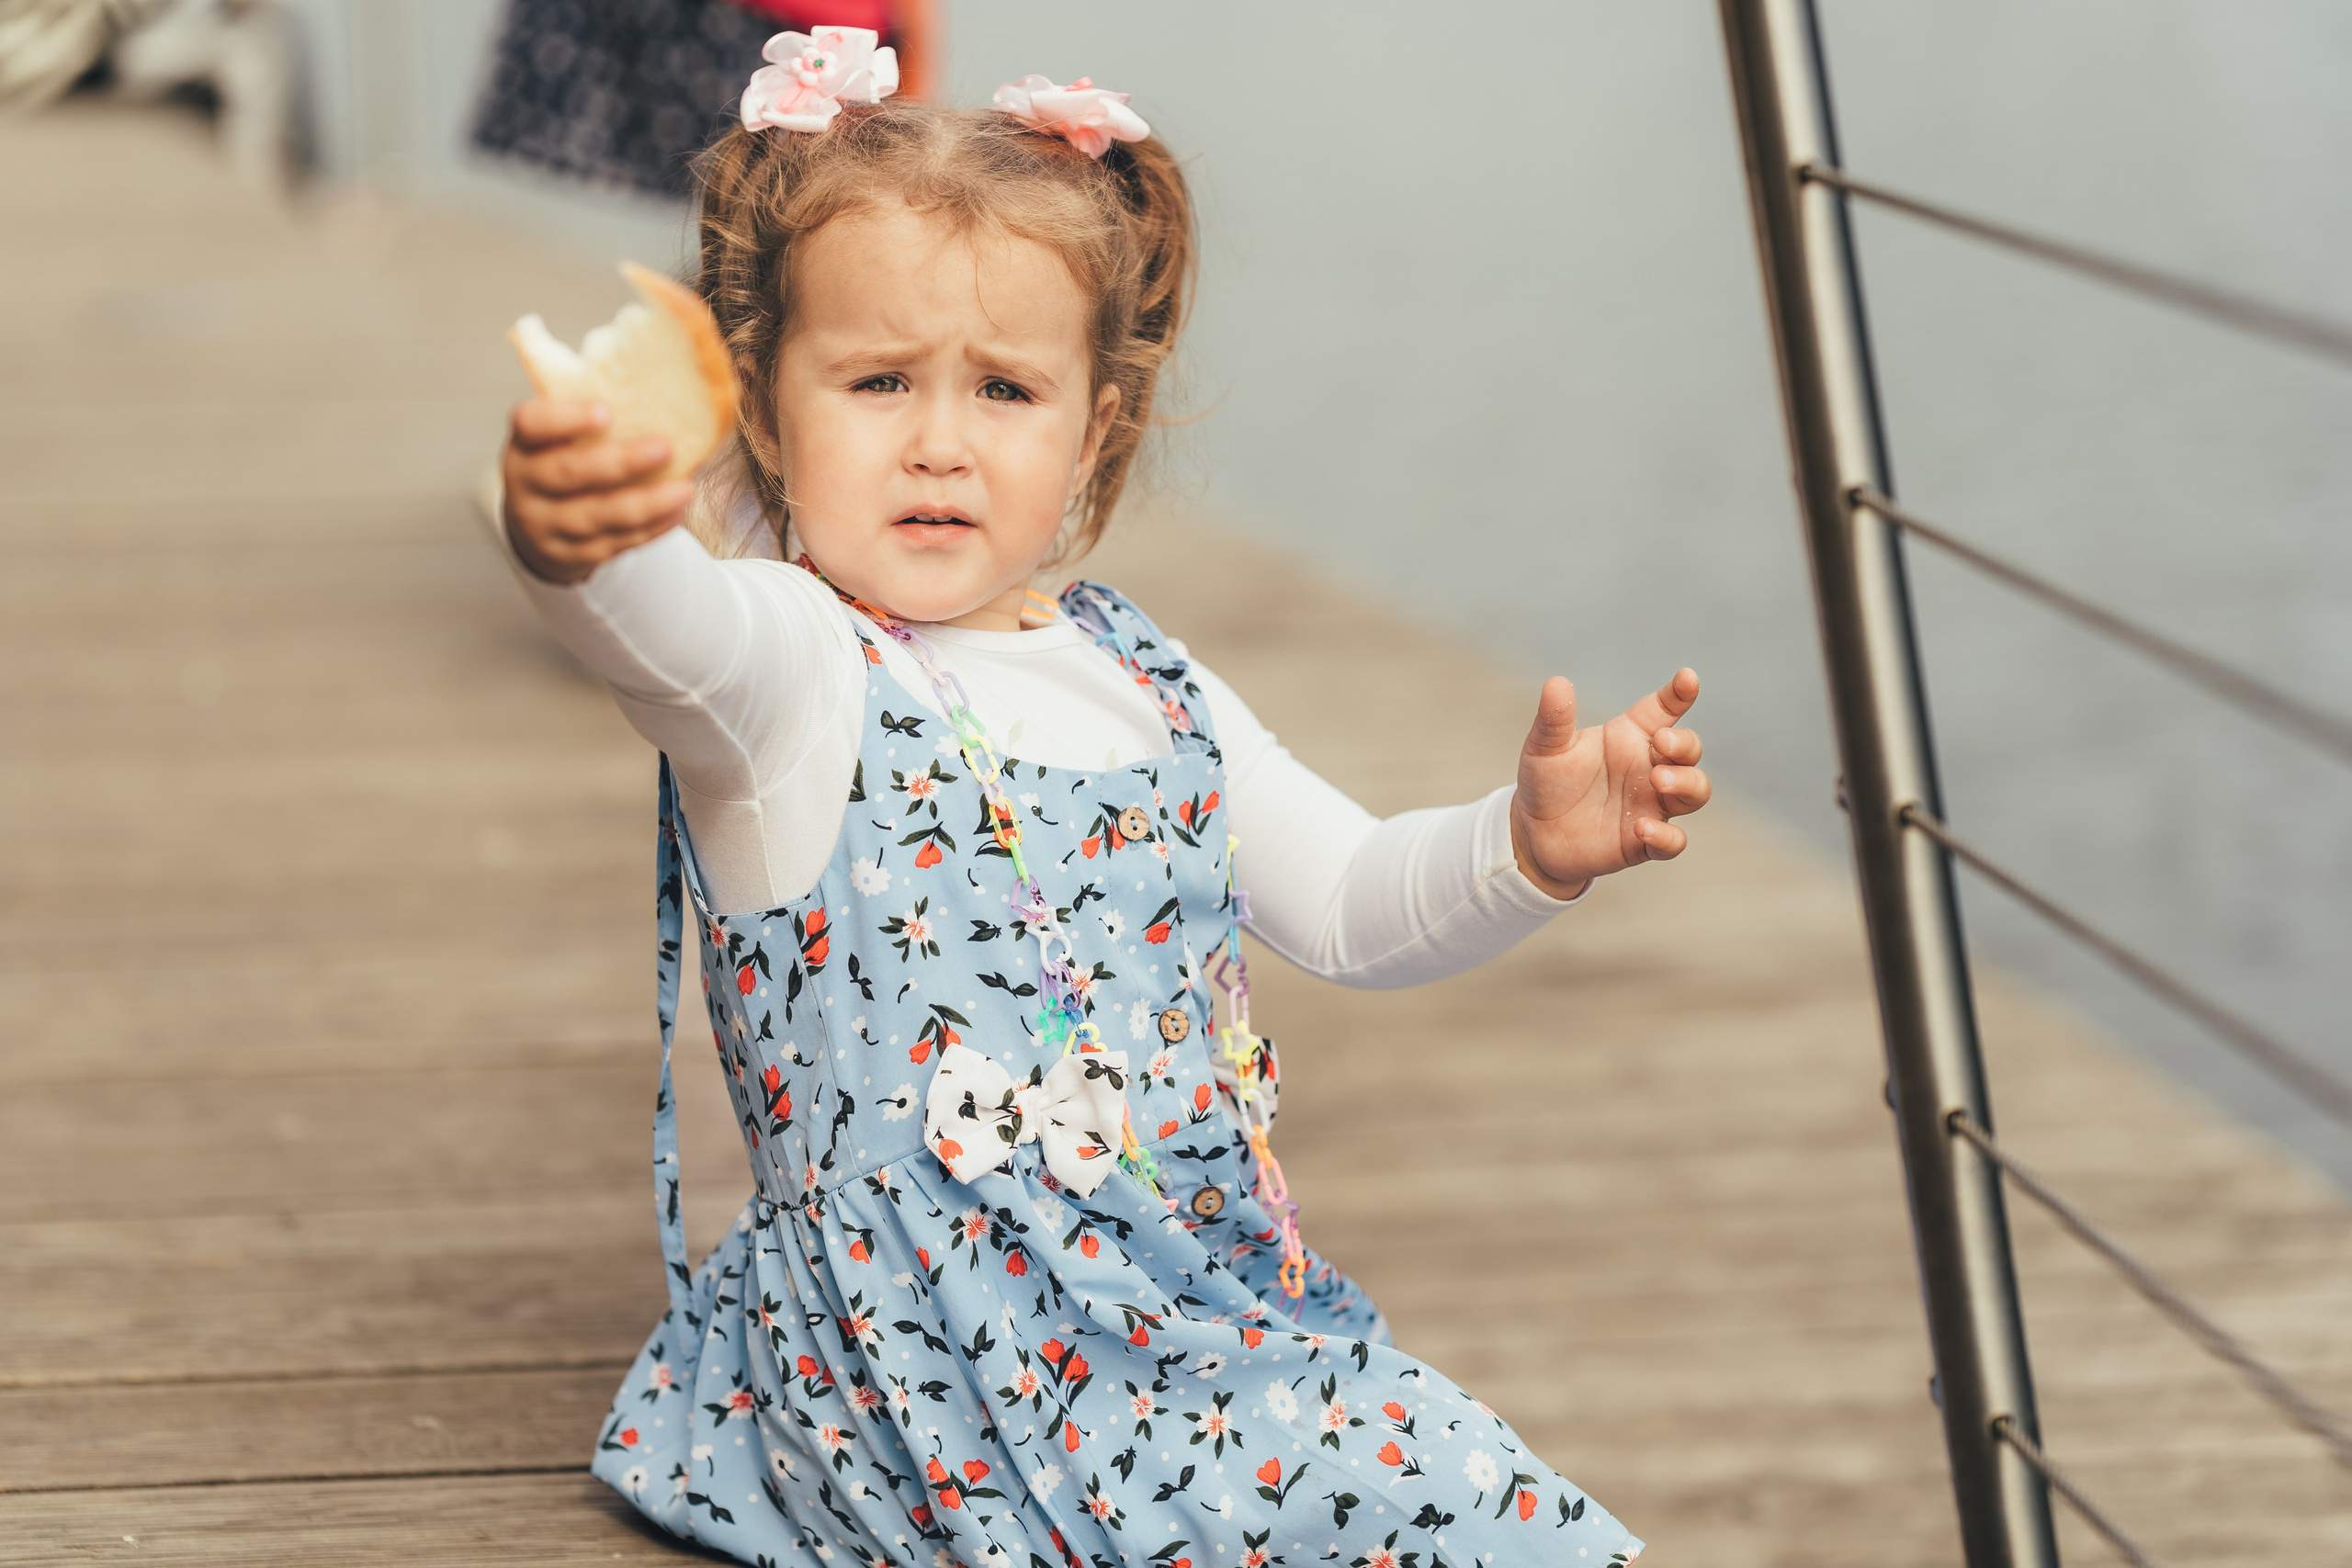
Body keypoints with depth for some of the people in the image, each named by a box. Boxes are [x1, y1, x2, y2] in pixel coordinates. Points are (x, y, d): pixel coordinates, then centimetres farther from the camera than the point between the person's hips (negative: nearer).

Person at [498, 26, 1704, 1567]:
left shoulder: (1146, 678, 11)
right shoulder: (789, 669, -11)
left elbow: (1352, 904, 19)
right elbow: (675, 630, -36)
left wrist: (1529, 846, -2)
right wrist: (578, 542, -60)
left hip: (1219, 1308, 7)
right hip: (946, 1373, -7)